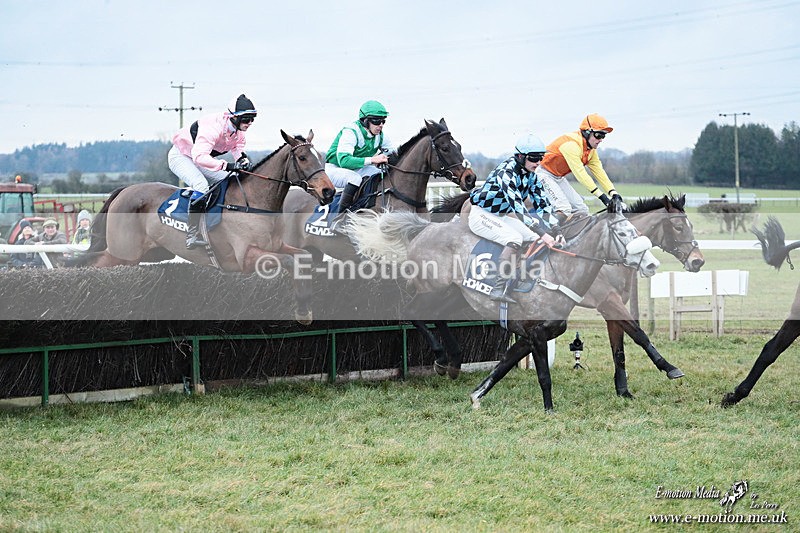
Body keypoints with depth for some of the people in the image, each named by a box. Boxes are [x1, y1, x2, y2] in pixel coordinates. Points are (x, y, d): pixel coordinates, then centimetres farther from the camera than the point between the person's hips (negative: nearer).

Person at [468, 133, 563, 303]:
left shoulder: (530, 175, -1)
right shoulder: (505, 172, -28)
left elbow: (542, 205, 1)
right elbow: (518, 207, -37)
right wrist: (543, 234, -41)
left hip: (502, 216, 9)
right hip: (480, 215, -9)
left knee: (535, 238, -3)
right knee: (515, 238, -30)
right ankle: (498, 289, -32)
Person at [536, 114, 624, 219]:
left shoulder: (591, 150, 2)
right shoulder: (572, 144, -28)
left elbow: (599, 171, -2)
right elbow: (580, 173, -34)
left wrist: (613, 193, -15)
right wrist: (600, 195, -38)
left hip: (559, 178, 10)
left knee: (581, 210, 3)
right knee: (564, 210, -26)